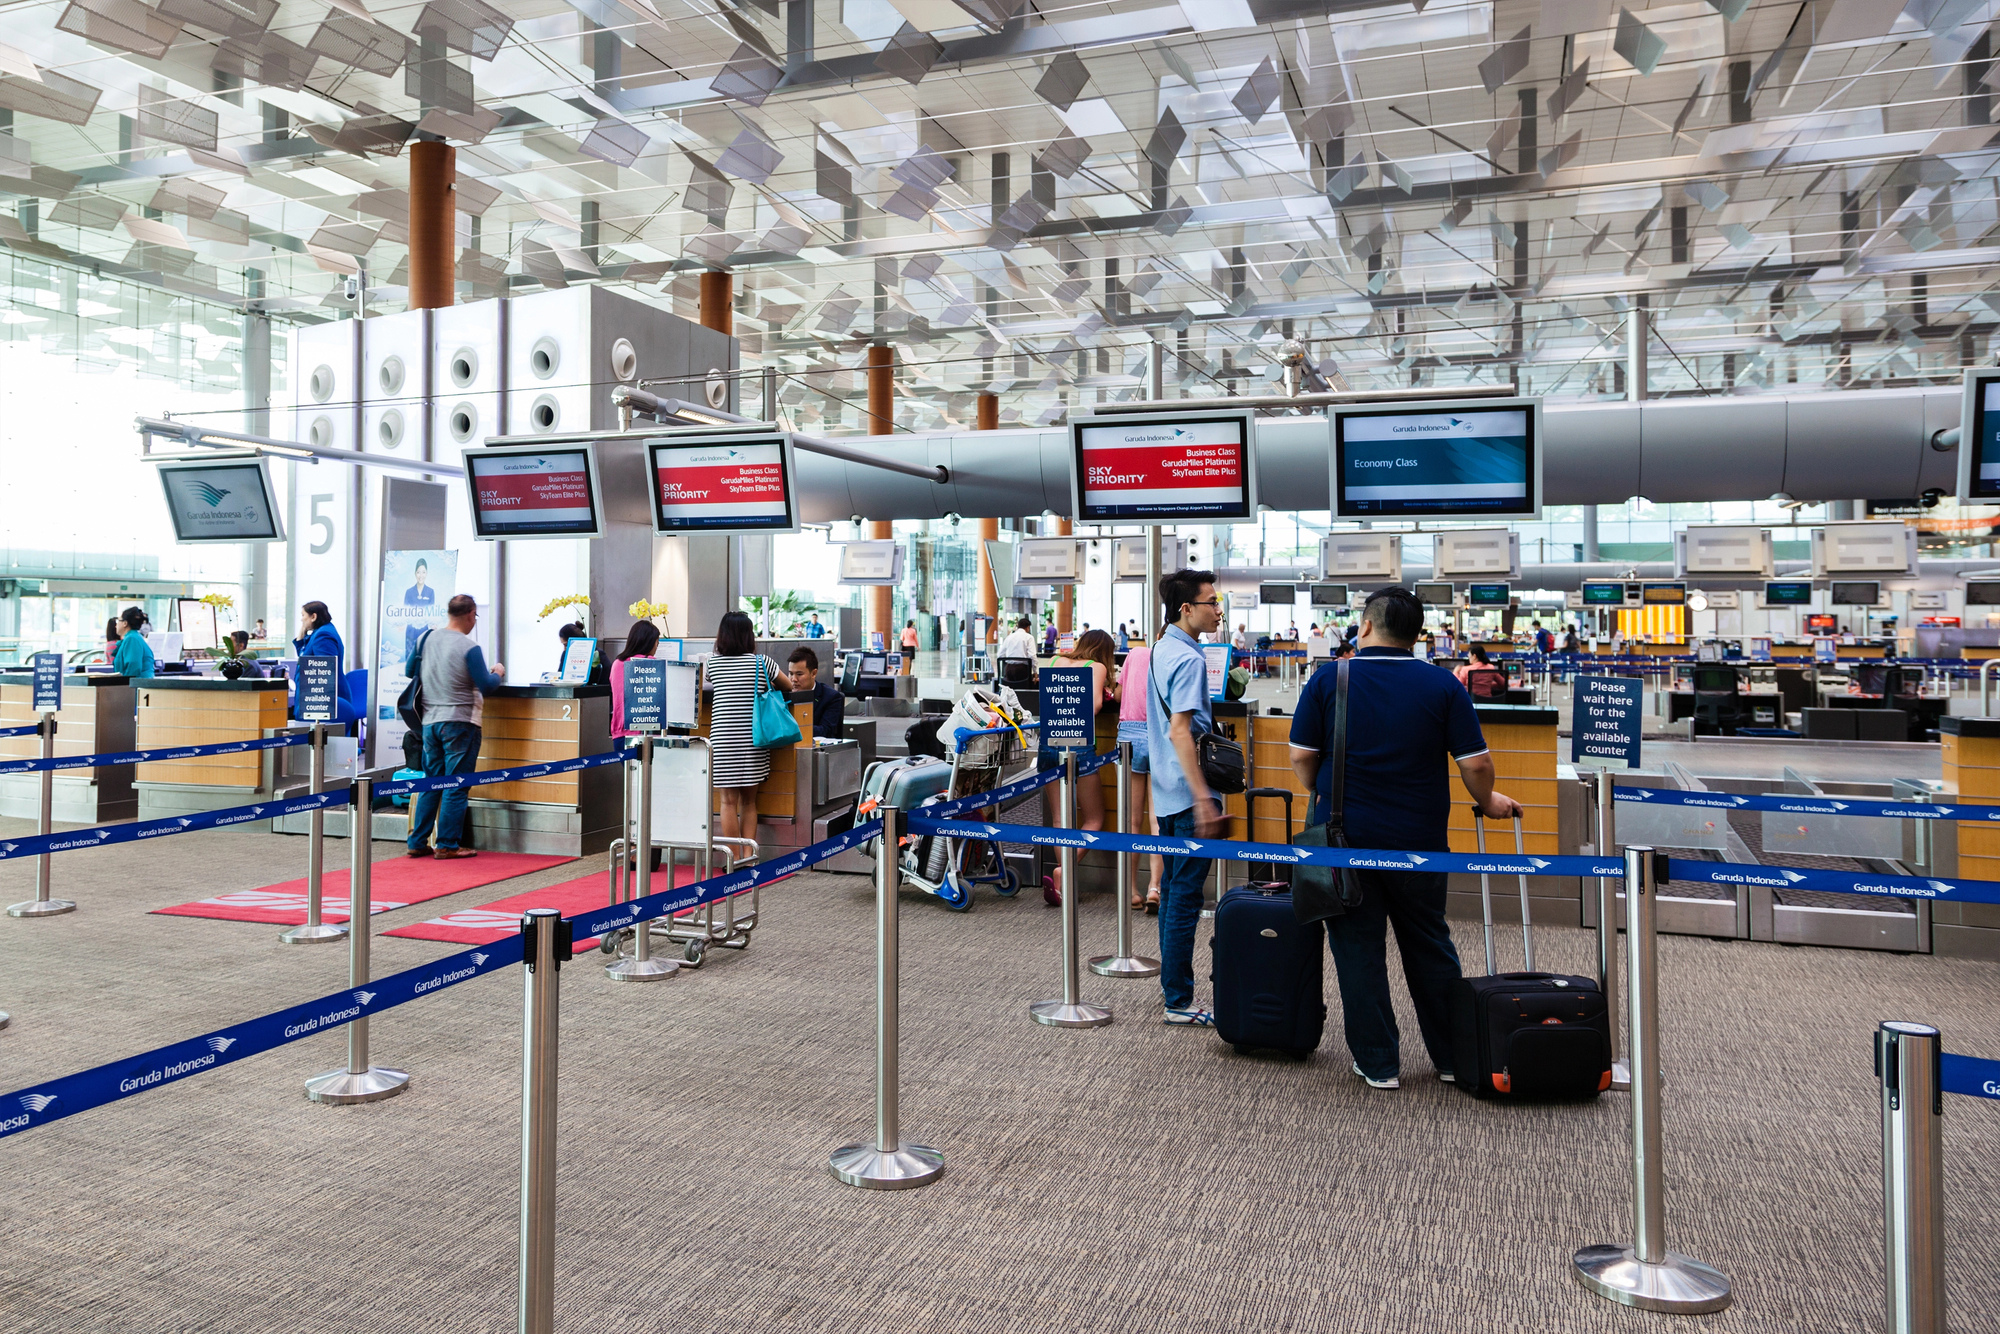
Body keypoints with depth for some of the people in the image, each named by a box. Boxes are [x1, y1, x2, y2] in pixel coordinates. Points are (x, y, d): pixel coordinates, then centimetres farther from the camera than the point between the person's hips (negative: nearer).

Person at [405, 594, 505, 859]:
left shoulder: (425, 639, 5)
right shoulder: (469, 648, -14)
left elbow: (409, 672, 17)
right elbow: (486, 687, -13)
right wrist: (498, 673, 7)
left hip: (430, 721, 6)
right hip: (460, 722, -6)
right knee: (456, 787, 1)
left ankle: (418, 842, 16)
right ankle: (447, 845, 3)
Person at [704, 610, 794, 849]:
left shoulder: (712, 662, 1)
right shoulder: (762, 662, 1)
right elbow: (788, 686, 16)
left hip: (723, 740, -1)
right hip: (754, 739, 1)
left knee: (729, 802, 2)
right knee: (749, 801, 11)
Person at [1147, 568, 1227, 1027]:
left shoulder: (1162, 649, 12)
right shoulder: (1188, 659, -18)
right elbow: (1180, 732, -25)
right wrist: (1203, 799, -27)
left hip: (1167, 790, 10)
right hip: (1188, 792, -10)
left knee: (1173, 887, 17)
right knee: (1185, 896, -5)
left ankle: (1171, 982, 28)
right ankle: (1178, 1001, 0)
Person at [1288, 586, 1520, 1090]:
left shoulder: (1328, 681, -5)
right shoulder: (1443, 686, -3)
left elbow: (1301, 756, -3)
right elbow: (1475, 763, -5)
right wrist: (1487, 802, 15)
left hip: (1346, 837, -1)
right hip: (1418, 840, 2)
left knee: (1358, 951, 8)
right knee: (1430, 948, 17)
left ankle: (1378, 1063, 14)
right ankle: (1451, 1056, 26)